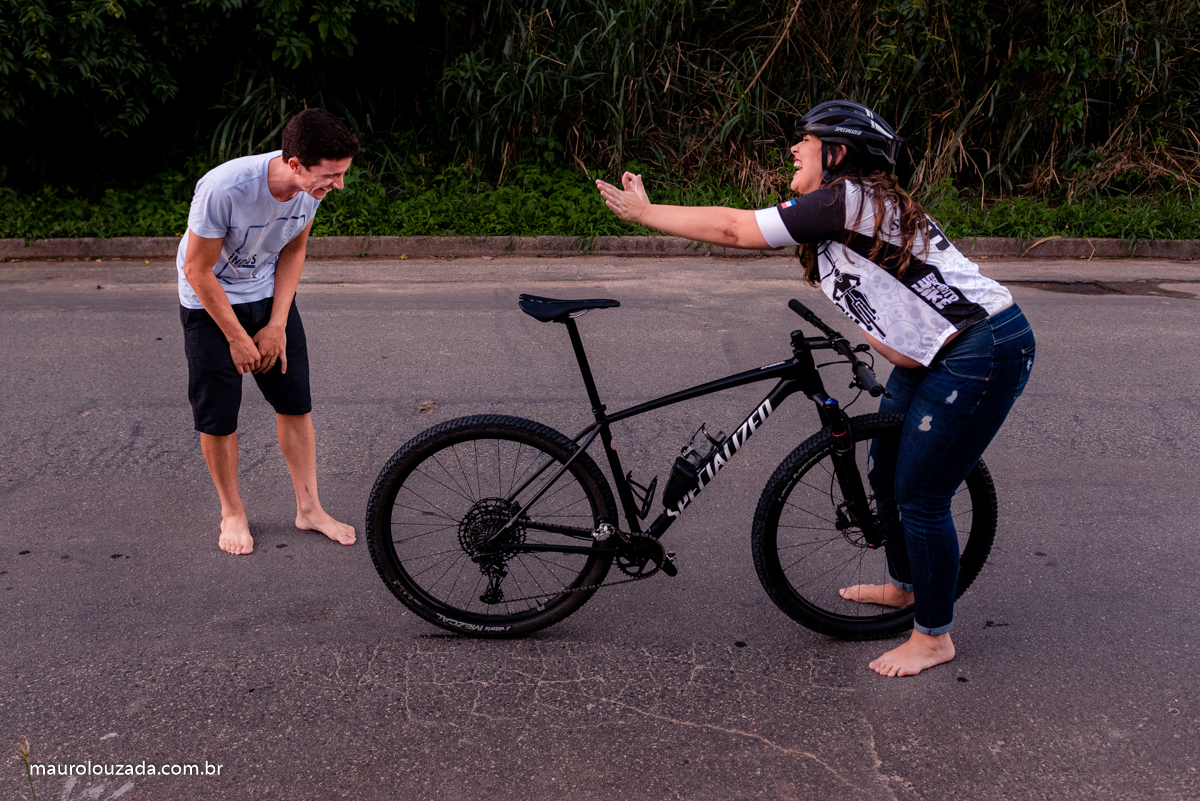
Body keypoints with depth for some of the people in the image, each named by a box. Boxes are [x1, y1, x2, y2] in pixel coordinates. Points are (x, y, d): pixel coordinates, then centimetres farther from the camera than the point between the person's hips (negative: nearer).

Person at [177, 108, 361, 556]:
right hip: (210, 302, -4)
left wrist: (276, 325, -5)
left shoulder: (313, 187, -19)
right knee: (218, 416, 1)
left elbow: (292, 251, -2)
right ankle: (232, 512, 22)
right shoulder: (224, 188, -35)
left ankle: (308, 507, 20)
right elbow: (197, 270, -23)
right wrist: (238, 338, -16)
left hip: (268, 295, 5)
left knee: (296, 402, 6)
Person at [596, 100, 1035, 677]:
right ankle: (903, 586, 41)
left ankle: (934, 637, 14)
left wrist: (643, 212, -8)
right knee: (886, 473, 19)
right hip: (933, 353, 10)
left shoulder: (845, 199, -19)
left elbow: (734, 229, -16)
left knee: (919, 498, -3)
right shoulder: (857, 208, 12)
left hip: (985, 354, -10)